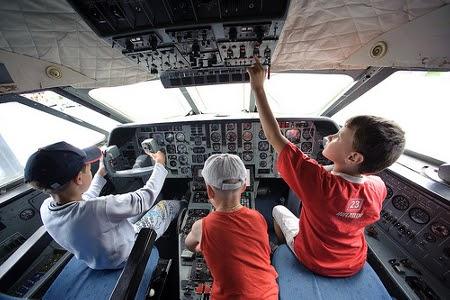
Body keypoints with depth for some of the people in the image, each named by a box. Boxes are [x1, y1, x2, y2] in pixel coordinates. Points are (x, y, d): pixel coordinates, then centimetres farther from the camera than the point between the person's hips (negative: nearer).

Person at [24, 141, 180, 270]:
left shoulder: (45, 208, -18)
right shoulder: (101, 208, -44)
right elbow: (146, 197, -32)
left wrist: (101, 174, 10)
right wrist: (159, 165, -18)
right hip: (131, 252, -6)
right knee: (171, 204, 7)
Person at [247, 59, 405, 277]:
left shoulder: (319, 183, -42)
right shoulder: (378, 187, -24)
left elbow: (274, 137, -39)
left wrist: (258, 87, -33)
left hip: (314, 262, -4)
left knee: (278, 210, 18)